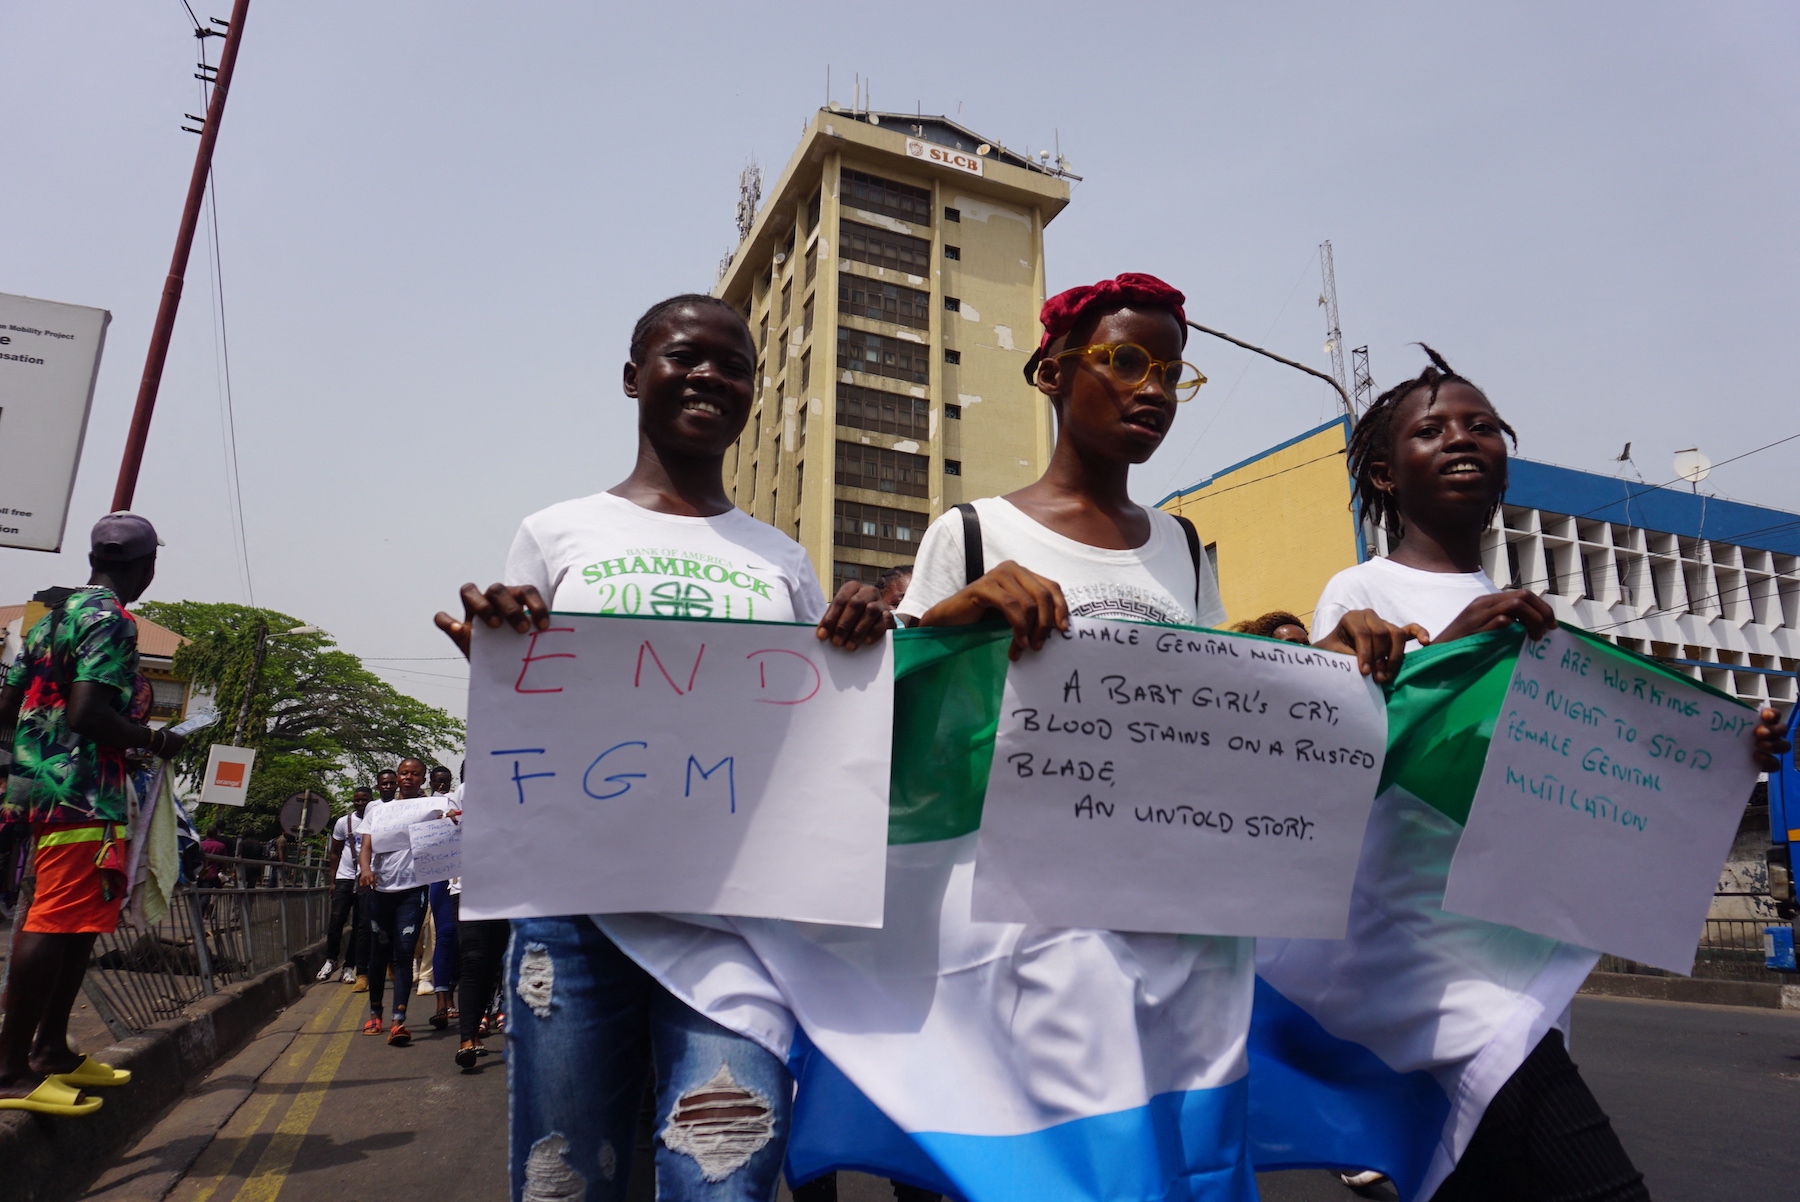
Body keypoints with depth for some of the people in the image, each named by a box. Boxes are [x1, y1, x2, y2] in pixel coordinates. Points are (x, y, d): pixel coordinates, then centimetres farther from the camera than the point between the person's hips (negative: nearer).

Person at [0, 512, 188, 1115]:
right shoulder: (112, 620, -11)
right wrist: (155, 740, -7)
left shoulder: (51, 614, 18)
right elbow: (89, 712, -21)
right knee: (55, 925, -9)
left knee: (75, 926, 16)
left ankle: (51, 1050, 23)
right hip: (84, 793, -10)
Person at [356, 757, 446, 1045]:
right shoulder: (377, 809, 15)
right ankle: (375, 1013, 28)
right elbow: (366, 845, 7)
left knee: (404, 952, -10)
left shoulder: (431, 805, 6)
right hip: (381, 888, 3)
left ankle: (399, 1021, -15)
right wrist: (365, 869, -14)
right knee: (380, 950, 12)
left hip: (413, 889, -3)